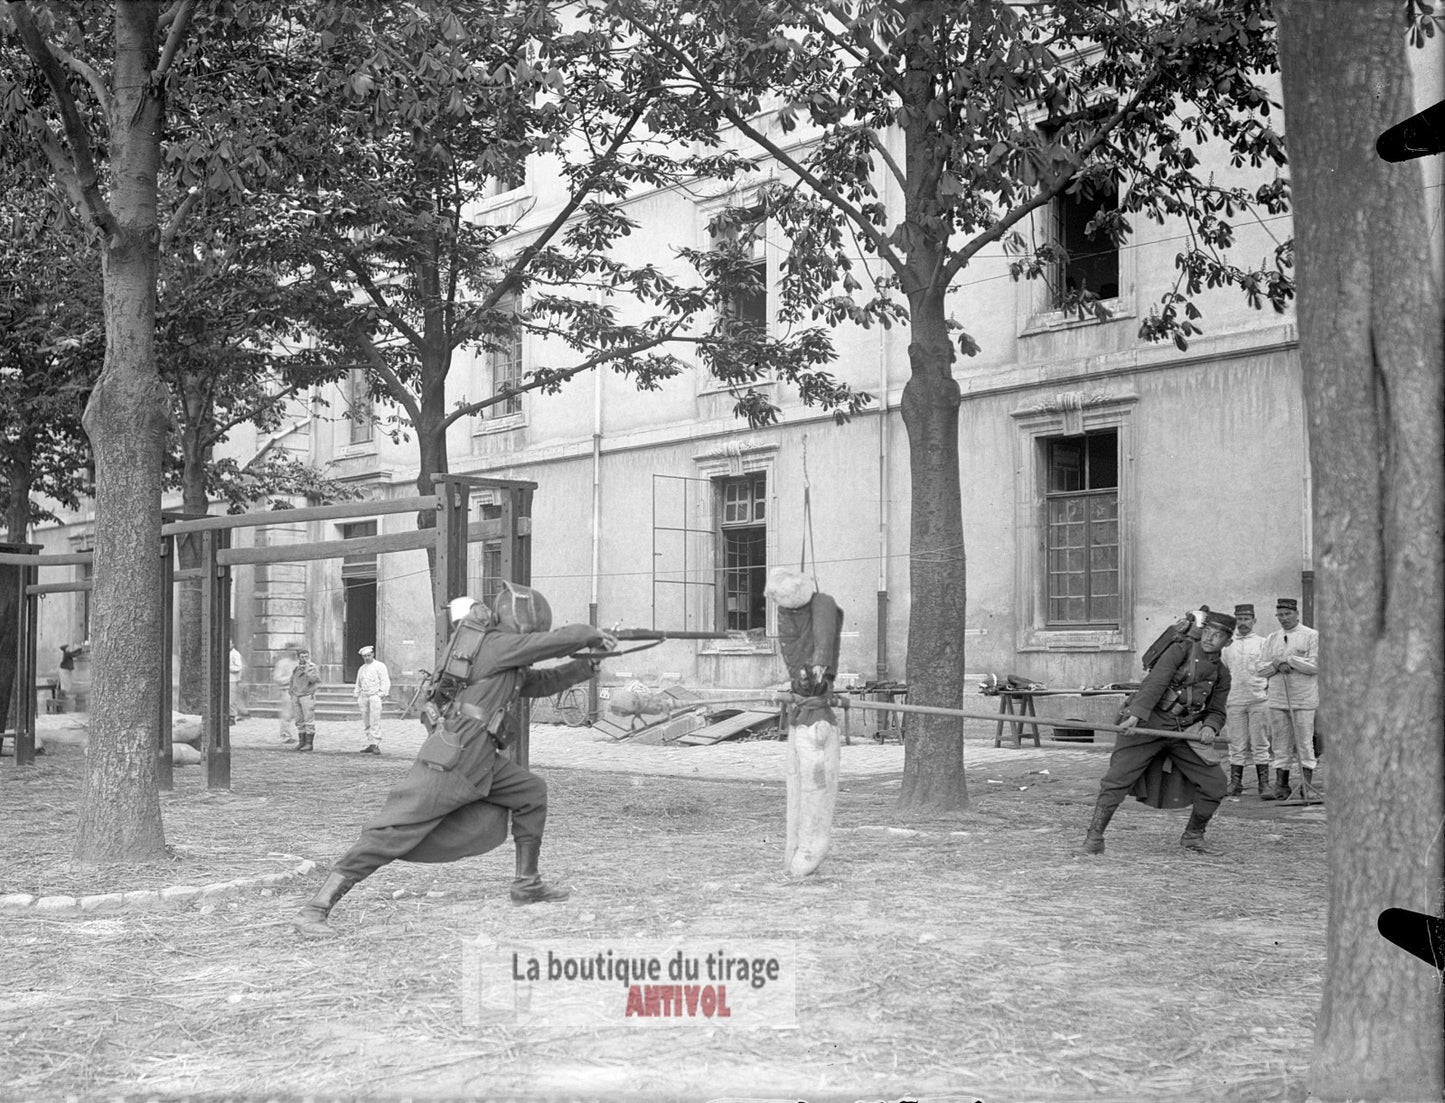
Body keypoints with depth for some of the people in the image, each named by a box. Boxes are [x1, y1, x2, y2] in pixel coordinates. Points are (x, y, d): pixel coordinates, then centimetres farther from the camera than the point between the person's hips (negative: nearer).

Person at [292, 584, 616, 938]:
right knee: (393, 833, -13)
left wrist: (586, 667, 24)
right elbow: (563, 639, -7)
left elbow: (539, 683, 30)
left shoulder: (506, 657, 18)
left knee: (532, 792, 17)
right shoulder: (498, 644, -10)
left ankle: (527, 884, 26)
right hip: (450, 760, -10)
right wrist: (595, 634, 12)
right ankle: (313, 911, -15)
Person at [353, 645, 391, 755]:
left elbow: (385, 681, -3)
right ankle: (370, 744, 4)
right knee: (366, 723, 2)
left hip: (375, 695, -6)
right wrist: (357, 698, 18)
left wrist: (382, 694, -11)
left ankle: (376, 745, -14)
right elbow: (358, 684, 25)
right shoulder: (362, 669, 21)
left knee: (375, 722, -12)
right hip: (364, 696, 6)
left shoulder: (379, 666, 3)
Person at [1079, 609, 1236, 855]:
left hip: (1183, 733, 5)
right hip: (1146, 723, -5)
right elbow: (1156, 682, -17)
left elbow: (1217, 711, 15)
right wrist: (1135, 714, -28)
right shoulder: (1180, 650, -5)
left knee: (1214, 783, 0)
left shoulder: (1221, 674, 10)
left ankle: (1193, 836, 21)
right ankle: (1094, 836, -2)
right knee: (1118, 778, -11)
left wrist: (1210, 727, -10)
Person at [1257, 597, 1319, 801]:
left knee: (1304, 744, -3)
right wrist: (1276, 664, -7)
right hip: (1277, 699, 5)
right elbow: (1260, 669, 12)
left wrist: (1289, 659, -12)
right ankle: (1281, 787, 9)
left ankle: (1307, 788, 1)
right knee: (1281, 745, 6)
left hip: (1303, 699, -5)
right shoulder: (1272, 639, 15)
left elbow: (1315, 666, -11)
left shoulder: (1311, 636, 0)